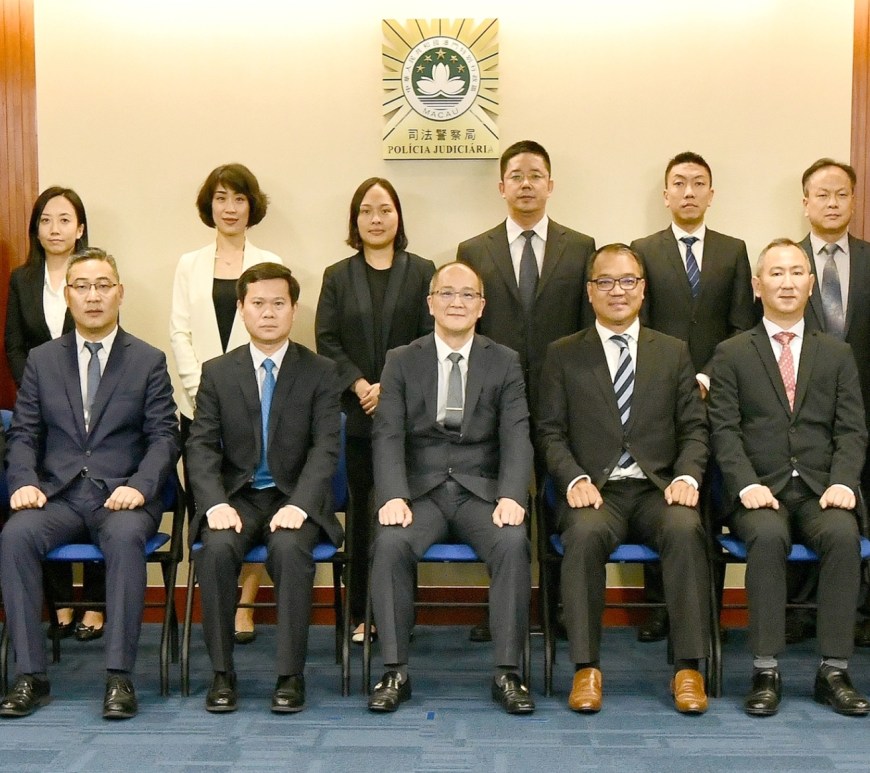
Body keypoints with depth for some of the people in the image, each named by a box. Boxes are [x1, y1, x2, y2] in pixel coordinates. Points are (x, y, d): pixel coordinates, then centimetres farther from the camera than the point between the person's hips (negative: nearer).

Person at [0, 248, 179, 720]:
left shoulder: (148, 362, 7)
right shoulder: (42, 360, 14)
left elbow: (164, 437, 1)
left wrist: (139, 486, -16)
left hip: (121, 495, -2)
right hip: (57, 495, 2)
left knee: (125, 537, -36)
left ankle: (119, 675, -31)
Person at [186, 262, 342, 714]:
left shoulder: (320, 373, 3)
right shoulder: (217, 372, 7)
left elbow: (326, 448, -5)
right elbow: (201, 447, 1)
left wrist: (298, 506, -21)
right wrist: (216, 504, -17)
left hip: (295, 496, -1)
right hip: (237, 495, 2)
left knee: (289, 548, -33)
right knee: (217, 548, -29)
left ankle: (290, 675, -22)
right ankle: (222, 672, -15)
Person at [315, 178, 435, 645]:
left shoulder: (422, 273, 8)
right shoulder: (338, 277, 12)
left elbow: (431, 339, 0)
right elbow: (327, 341, 4)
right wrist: (359, 385, -11)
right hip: (356, 414, 1)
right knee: (362, 510, 3)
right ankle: (361, 613, 10)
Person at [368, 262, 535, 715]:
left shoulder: (505, 363, 9)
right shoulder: (401, 362, 9)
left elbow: (516, 437, -1)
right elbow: (388, 436, -2)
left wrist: (511, 497, -19)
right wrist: (393, 496, -20)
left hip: (482, 491, 0)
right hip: (420, 490, 0)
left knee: (513, 543, -30)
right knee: (390, 543, -30)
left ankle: (507, 673, -20)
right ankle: (395, 672, -19)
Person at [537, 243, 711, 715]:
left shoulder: (673, 353, 16)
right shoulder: (562, 355, 11)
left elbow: (694, 428, 11)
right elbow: (550, 431, 5)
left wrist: (687, 477, -8)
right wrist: (575, 480, -13)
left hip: (658, 490, 1)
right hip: (595, 491, -1)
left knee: (686, 529, -32)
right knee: (585, 533, -34)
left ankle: (688, 668, -23)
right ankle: (586, 668, -25)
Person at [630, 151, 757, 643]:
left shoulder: (734, 251, 11)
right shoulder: (643, 251, 8)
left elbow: (743, 327, 5)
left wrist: (707, 377, -7)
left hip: (716, 396, 1)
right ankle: (662, 606, 8)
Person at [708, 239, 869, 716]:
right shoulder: (731, 354, 11)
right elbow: (724, 430, 1)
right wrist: (748, 485, -15)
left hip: (821, 493, 2)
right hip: (761, 494, -1)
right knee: (768, 535, -34)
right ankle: (766, 671, -27)